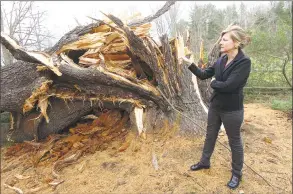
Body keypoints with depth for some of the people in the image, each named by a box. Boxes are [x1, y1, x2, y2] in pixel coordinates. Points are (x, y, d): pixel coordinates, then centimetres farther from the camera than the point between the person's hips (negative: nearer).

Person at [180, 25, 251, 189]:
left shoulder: (244, 62, -21)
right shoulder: (221, 60, 1)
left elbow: (228, 86, -28)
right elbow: (204, 74, 6)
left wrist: (213, 83, -9)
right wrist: (189, 63, -5)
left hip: (232, 110, -7)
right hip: (215, 106, 7)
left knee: (234, 142, 12)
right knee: (210, 135, 20)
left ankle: (237, 173, 34)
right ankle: (205, 162, 42)